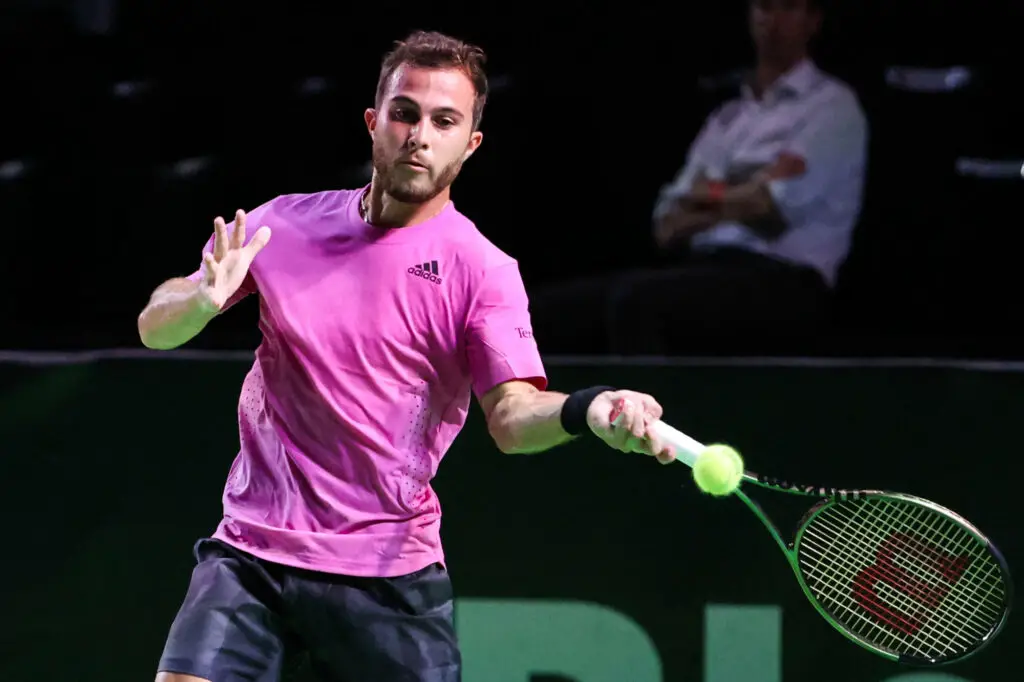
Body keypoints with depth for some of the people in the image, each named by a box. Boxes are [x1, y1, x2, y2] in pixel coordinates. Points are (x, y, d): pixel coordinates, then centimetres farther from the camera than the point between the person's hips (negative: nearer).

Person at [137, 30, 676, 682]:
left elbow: (512, 415, -15)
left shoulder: (482, 271, -3)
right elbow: (155, 327, 9)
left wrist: (589, 410, -37)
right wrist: (204, 299, -15)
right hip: (251, 552, 2)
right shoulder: (284, 223, 7)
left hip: (389, 573, -2)